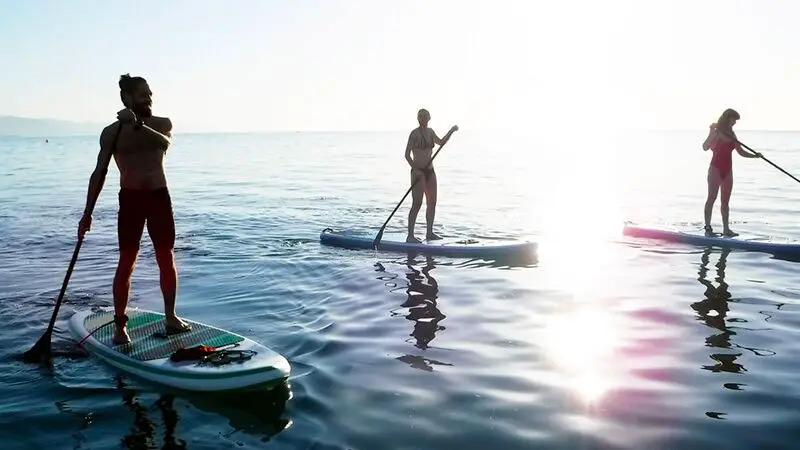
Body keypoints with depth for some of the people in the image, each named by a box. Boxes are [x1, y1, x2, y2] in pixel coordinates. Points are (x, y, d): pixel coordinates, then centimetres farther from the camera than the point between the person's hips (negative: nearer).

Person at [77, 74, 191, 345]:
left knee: (166, 259, 7)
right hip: (131, 199, -2)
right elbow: (99, 173, 0)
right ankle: (120, 325, 5)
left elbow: (165, 142, -20)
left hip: (160, 197, 2)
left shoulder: (162, 124, 4)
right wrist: (87, 212, -5)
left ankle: (171, 317, 20)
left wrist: (138, 124, -34)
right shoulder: (112, 132, 0)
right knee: (127, 262, -3)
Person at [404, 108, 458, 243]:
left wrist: (451, 131, 22)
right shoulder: (414, 133, -9)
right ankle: (410, 235, -8)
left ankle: (429, 233, 19)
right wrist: (415, 169, -23)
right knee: (417, 203, -11)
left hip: (430, 171, 8)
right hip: (418, 171, -8)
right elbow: (407, 154, -12)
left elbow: (441, 142, 31)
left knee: (432, 202, 9)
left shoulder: (430, 132, 12)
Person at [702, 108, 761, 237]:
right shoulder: (716, 132, -7)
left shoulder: (732, 135, 11)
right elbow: (705, 147, -21)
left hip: (728, 170, 7)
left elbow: (741, 152, 12)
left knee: (726, 200, 7)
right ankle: (708, 228, -6)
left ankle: (726, 229, 10)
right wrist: (711, 134, -33)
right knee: (712, 197, -7)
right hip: (716, 168, -7)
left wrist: (755, 155, -3)